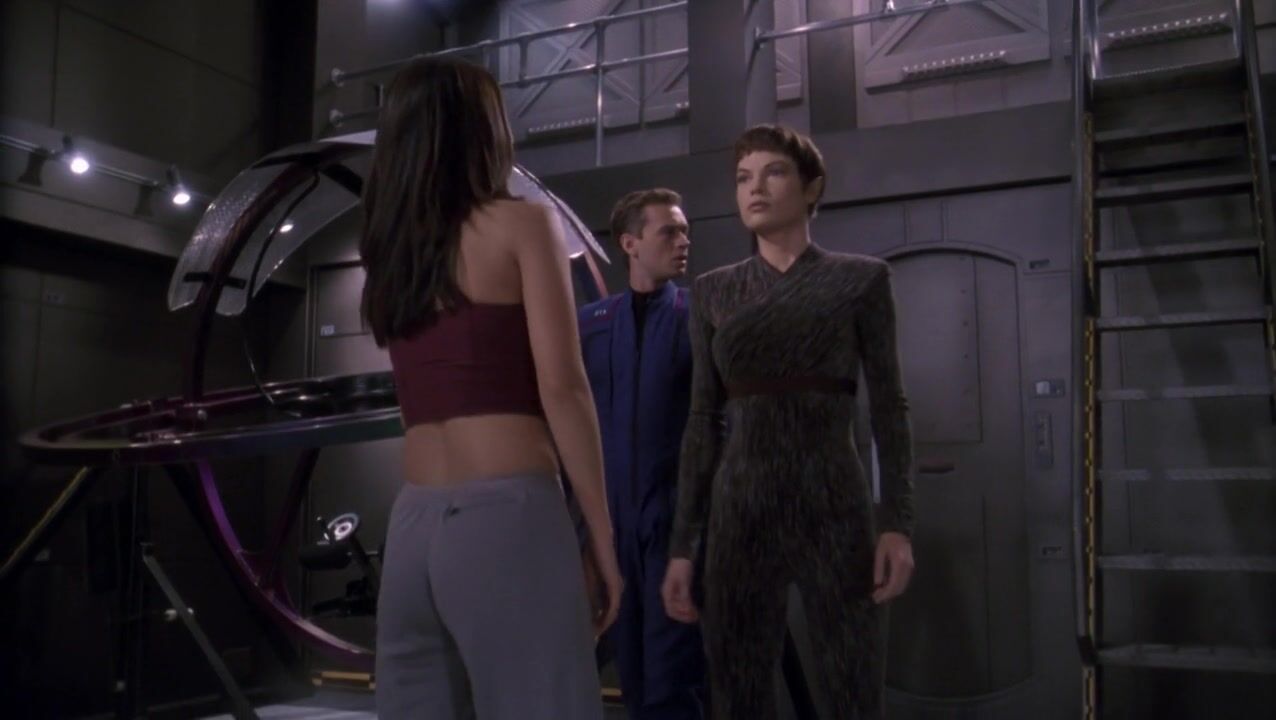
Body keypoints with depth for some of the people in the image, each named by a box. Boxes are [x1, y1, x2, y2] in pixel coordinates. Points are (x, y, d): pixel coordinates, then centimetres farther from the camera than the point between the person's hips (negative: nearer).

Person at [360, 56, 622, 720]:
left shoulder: (387, 253, 16)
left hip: (412, 526, 6)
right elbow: (562, 389, -8)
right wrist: (602, 537, -3)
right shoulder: (521, 225, 0)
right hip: (506, 515, -6)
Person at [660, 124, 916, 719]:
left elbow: (888, 407, 2)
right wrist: (681, 545, 4)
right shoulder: (714, 292, 9)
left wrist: (898, 523, -8)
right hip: (739, 514, 2)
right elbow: (703, 422, 8)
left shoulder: (860, 279, 4)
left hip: (833, 511, -2)